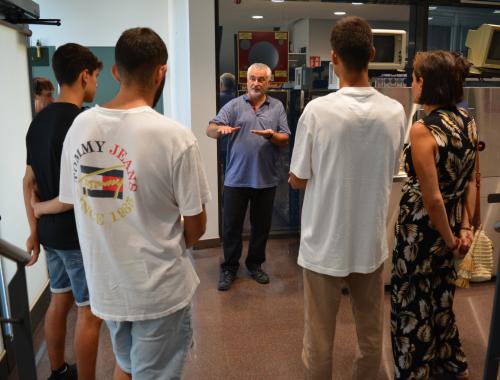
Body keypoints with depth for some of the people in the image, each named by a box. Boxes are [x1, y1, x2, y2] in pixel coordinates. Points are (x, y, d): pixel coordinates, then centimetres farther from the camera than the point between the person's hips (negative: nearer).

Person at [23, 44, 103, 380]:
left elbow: (29, 182, 10)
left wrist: (35, 230, 16)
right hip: (81, 234, -8)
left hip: (51, 231, 9)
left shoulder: (39, 121, 6)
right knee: (89, 312, 5)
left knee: (60, 300, 21)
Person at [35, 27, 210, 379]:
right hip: (159, 288, -5)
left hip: (104, 283, 5)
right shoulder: (175, 136, -22)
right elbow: (196, 226, -13)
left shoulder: (79, 126, -5)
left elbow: (72, 202, 5)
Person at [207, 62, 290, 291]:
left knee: (261, 225, 12)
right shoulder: (234, 105, 1)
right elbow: (210, 130, -8)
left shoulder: (277, 107, 7)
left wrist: (272, 136, -19)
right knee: (232, 225, 6)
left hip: (266, 178, 2)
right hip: (236, 178, -1)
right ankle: (229, 268, 21)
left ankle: (255, 264, 30)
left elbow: (285, 140, 3)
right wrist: (220, 129, -31)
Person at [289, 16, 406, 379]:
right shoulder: (395, 112, -6)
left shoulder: (317, 110, -17)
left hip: (325, 243, -3)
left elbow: (298, 180, -9)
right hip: (371, 242, 4)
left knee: (320, 335, 14)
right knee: (371, 332, 21)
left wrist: (294, 176, 11)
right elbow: (391, 173, 8)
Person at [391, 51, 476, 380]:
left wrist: (449, 238, -10)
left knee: (413, 303, 12)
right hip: (451, 225, 8)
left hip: (424, 227, -8)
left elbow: (432, 197, -23)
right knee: (440, 296, 26)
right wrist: (465, 227, 3)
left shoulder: (423, 130, -23)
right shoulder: (468, 121, 1)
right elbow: (471, 181, 4)